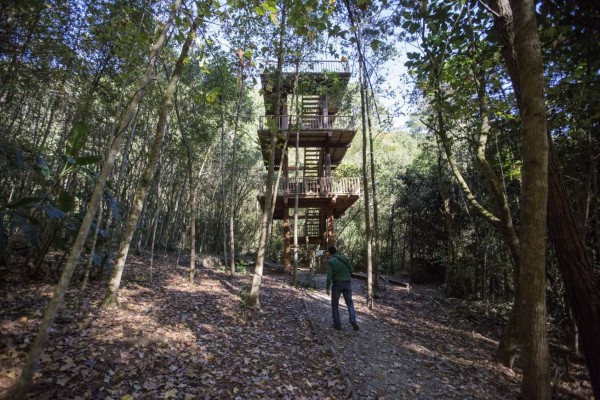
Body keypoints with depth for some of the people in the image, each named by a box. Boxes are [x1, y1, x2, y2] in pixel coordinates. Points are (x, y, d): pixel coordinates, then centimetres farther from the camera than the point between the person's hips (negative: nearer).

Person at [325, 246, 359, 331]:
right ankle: (353, 320, -4)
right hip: (347, 283, 4)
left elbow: (329, 275, -17)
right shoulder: (344, 258, 4)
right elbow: (351, 270, 8)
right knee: (349, 303, 16)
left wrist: (327, 287, -12)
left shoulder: (330, 261, -11)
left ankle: (337, 324, 14)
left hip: (337, 284, -3)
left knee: (335, 304, 13)